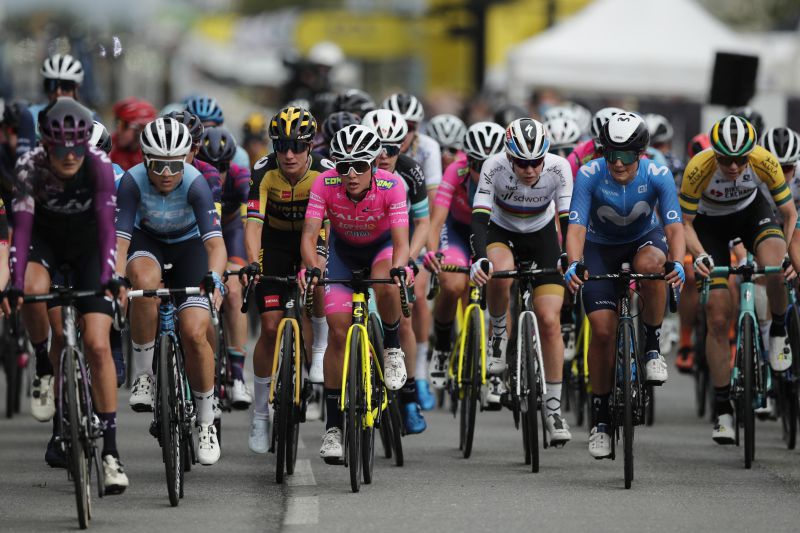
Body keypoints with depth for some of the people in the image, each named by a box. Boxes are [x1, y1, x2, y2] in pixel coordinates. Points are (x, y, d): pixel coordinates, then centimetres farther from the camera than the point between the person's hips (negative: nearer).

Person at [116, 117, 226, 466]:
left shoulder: (195, 183, -30)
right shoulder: (132, 181, -27)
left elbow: (215, 242, -37)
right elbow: (119, 240, -31)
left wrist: (214, 279, -55)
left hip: (189, 245, -1)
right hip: (148, 243, 1)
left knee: (194, 333, -16)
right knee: (143, 278, -37)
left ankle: (206, 421, 5)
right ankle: (142, 372, -21)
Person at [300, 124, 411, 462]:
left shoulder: (391, 186, -31)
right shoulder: (325, 184, -28)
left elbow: (401, 242, -35)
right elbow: (309, 235, -32)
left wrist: (399, 268, -56)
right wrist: (311, 267, -52)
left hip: (382, 246, -1)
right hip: (343, 249, 1)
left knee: (386, 287, -36)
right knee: (338, 332, -9)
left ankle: (392, 347, -5)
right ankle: (333, 425, 0)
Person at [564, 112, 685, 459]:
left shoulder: (658, 176, -25)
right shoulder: (589, 176, -26)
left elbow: (674, 227, -30)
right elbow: (576, 226, -32)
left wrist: (677, 263, -50)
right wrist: (573, 265, -51)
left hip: (644, 238, 0)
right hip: (601, 246, 0)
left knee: (651, 264, -38)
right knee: (603, 330, -13)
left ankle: (652, 348, -18)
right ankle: (600, 418, 1)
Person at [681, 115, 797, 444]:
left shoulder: (765, 163, -30)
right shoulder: (698, 169, -33)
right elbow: (684, 222, -20)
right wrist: (699, 255, -38)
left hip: (751, 212, 1)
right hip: (710, 223, 0)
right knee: (718, 317, -8)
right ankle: (723, 409, 2)